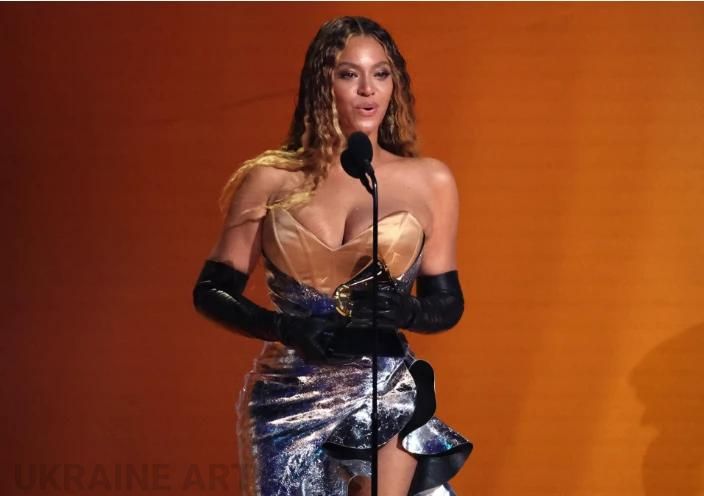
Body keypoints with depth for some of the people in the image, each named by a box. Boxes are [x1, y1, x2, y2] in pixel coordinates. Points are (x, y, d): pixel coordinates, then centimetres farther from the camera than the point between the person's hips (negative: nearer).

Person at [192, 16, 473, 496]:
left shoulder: (429, 181, 4)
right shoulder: (273, 180, 2)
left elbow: (447, 304, 9)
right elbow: (212, 291, 3)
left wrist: (405, 312, -14)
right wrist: (286, 328, -14)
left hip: (384, 392, 0)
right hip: (291, 398, 0)